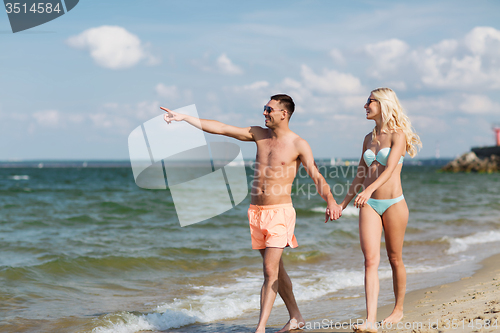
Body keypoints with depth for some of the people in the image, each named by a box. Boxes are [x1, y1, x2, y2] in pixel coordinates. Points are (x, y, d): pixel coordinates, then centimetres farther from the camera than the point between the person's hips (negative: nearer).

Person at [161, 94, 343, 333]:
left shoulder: (298, 145, -7)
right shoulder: (259, 134, 8)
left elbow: (317, 177, -15)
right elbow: (220, 128, 7)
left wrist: (331, 201, -34)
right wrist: (183, 118, 5)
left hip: (280, 212, -6)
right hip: (256, 211, 6)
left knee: (270, 271, -12)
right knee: (275, 269, 12)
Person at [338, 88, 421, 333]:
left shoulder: (398, 135, -7)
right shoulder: (369, 138, 13)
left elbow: (390, 168, -21)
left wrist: (369, 189, -37)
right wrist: (343, 203, 18)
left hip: (393, 203, -5)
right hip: (370, 205, 5)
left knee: (395, 259, 8)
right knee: (370, 260, -8)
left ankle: (399, 310, 28)